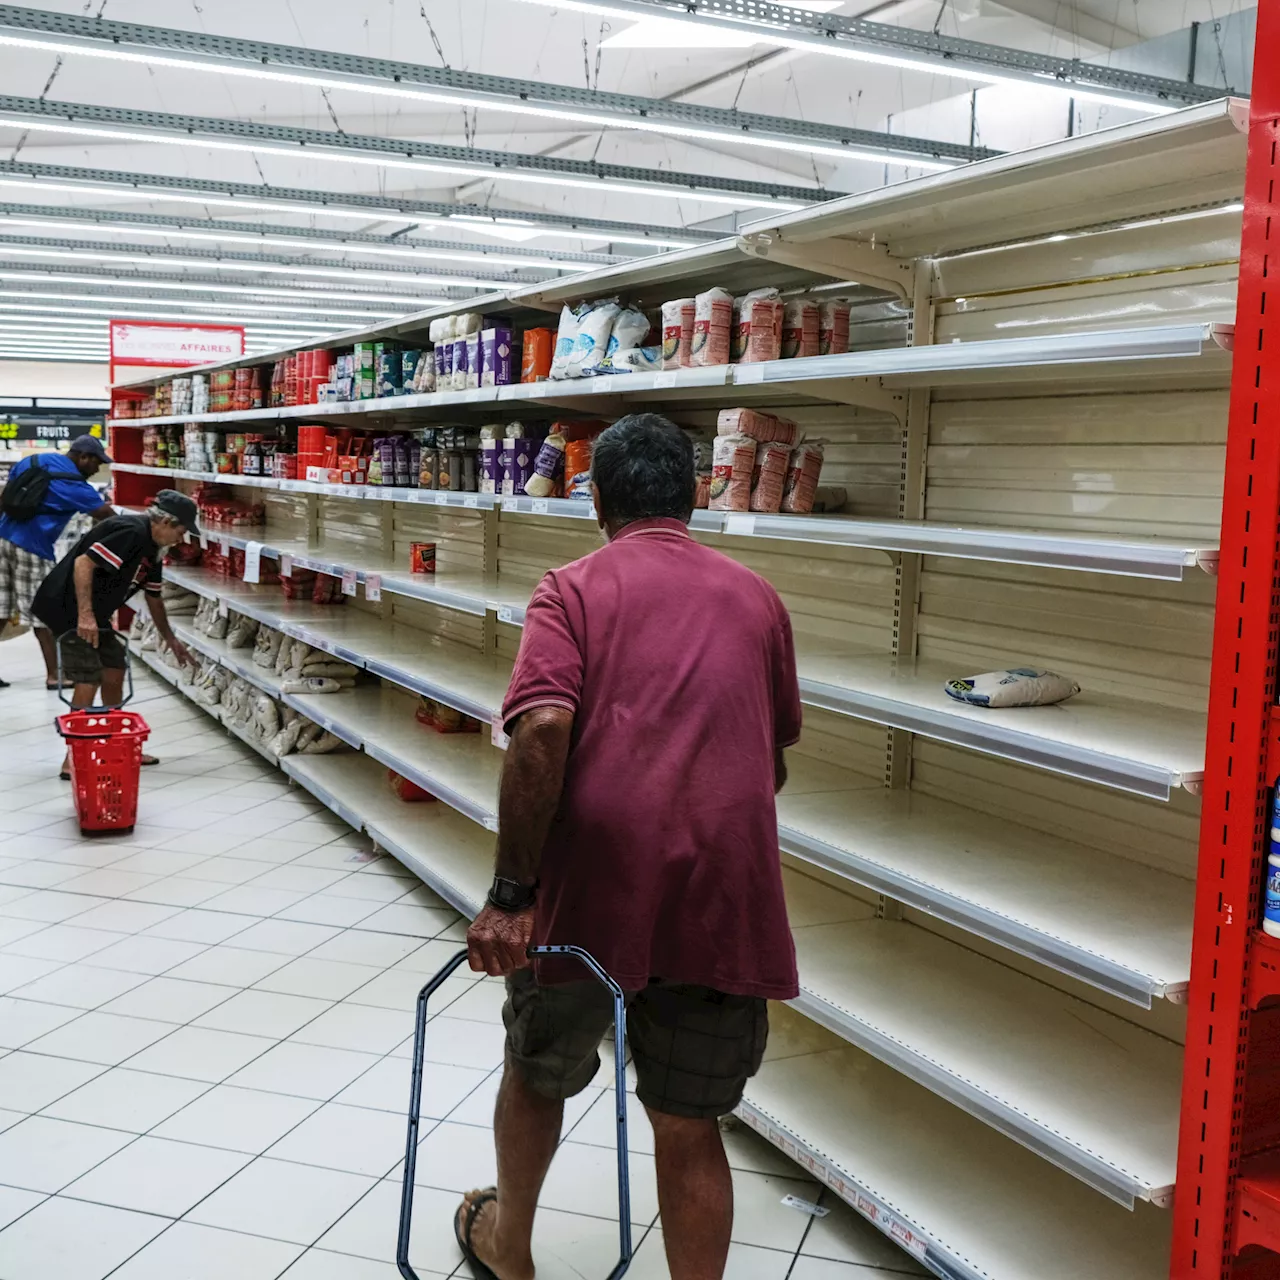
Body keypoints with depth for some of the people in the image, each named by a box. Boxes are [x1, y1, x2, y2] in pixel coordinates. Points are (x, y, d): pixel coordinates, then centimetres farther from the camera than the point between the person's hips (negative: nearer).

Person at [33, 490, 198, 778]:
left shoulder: (151, 550, 12)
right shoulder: (130, 533, -20)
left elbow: (153, 597, 25)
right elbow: (83, 563, -27)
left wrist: (170, 640, 30)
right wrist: (85, 615, -29)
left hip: (94, 614, 10)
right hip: (68, 608, -10)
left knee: (115, 671, 12)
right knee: (89, 680, -12)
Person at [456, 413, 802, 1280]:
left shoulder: (575, 588, 0)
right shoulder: (757, 598, 12)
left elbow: (543, 730, -17)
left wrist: (510, 897, -14)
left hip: (592, 888, -1)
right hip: (724, 900, 2)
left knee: (537, 1075, 24)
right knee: (690, 1126, 14)